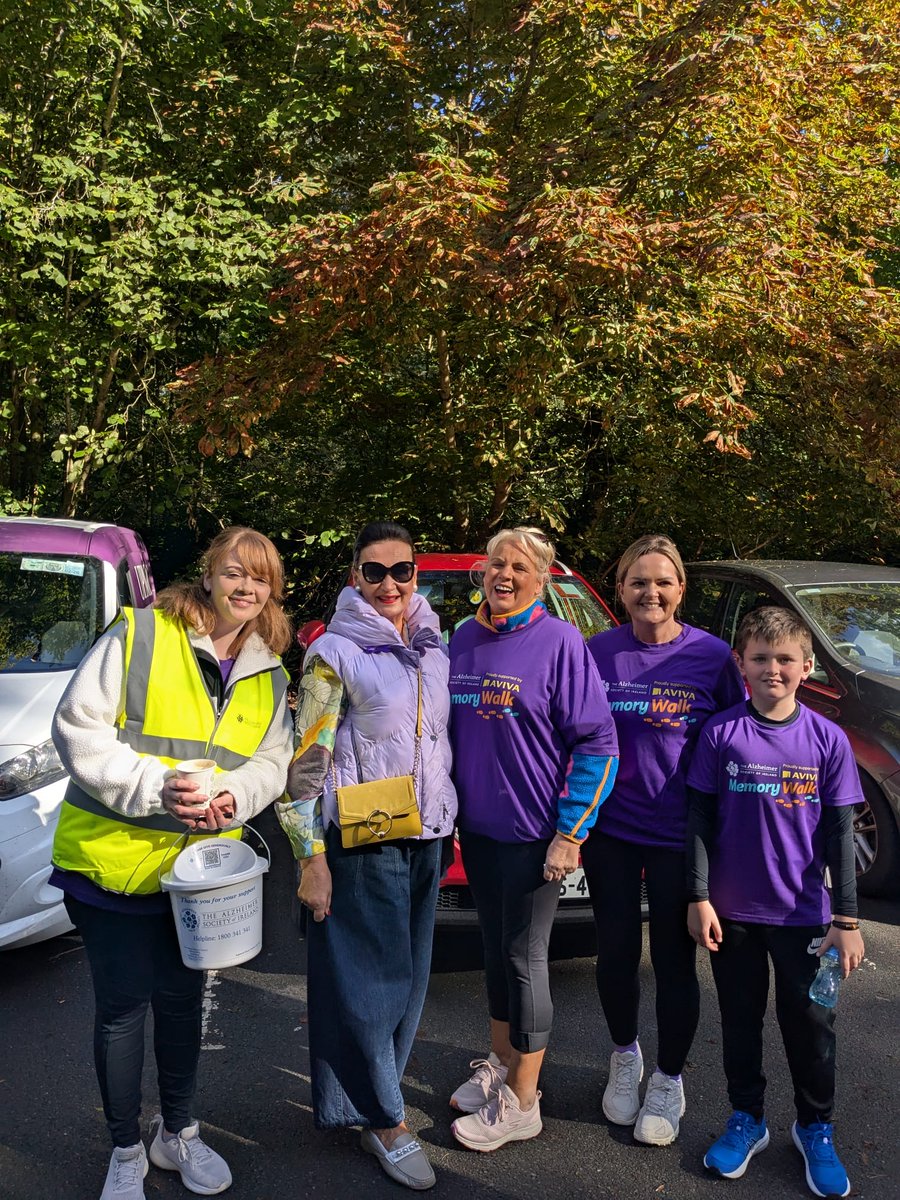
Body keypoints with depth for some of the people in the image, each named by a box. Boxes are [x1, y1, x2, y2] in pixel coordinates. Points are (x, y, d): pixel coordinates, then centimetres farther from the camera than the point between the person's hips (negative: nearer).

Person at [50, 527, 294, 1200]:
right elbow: (78, 728, -14)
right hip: (112, 858, -4)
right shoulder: (139, 636, -10)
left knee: (182, 1001, 18)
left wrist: (233, 797, -15)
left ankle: (178, 1133, 38)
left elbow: (270, 762, 8)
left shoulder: (271, 678, 7)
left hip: (200, 862, 4)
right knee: (123, 1006, 6)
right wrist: (154, 787, -24)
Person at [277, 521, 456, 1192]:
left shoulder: (433, 647, 8)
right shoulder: (335, 652, -9)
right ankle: (385, 1121, 17)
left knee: (410, 976, 14)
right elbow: (306, 762, -11)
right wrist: (311, 859, -13)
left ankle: (371, 1095, 31)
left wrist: (449, 827, 15)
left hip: (426, 837, 6)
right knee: (372, 979, 1)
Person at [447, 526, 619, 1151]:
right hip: (476, 828, 6)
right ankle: (500, 1063, 38)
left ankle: (521, 1105, 20)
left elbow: (599, 744, -14)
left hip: (532, 835, -6)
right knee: (495, 948, 19)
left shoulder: (560, 641, -13)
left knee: (525, 958, 5)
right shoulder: (464, 639, 5)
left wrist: (569, 833, -17)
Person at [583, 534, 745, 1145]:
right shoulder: (597, 652, -2)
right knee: (616, 951, 13)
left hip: (679, 835, -2)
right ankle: (625, 1056, 40)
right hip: (609, 829, 2)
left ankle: (669, 1079, 32)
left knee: (674, 960, 10)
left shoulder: (712, 656, -8)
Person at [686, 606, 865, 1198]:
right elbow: (701, 819, -3)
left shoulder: (828, 739, -4)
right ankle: (746, 1120, 34)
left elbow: (839, 833, -1)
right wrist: (699, 897, -6)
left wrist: (847, 918, -2)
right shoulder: (722, 733, -6)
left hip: (803, 914, 0)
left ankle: (816, 1128, 34)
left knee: (811, 1025, 12)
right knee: (740, 1020, 14)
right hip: (732, 912, 0)